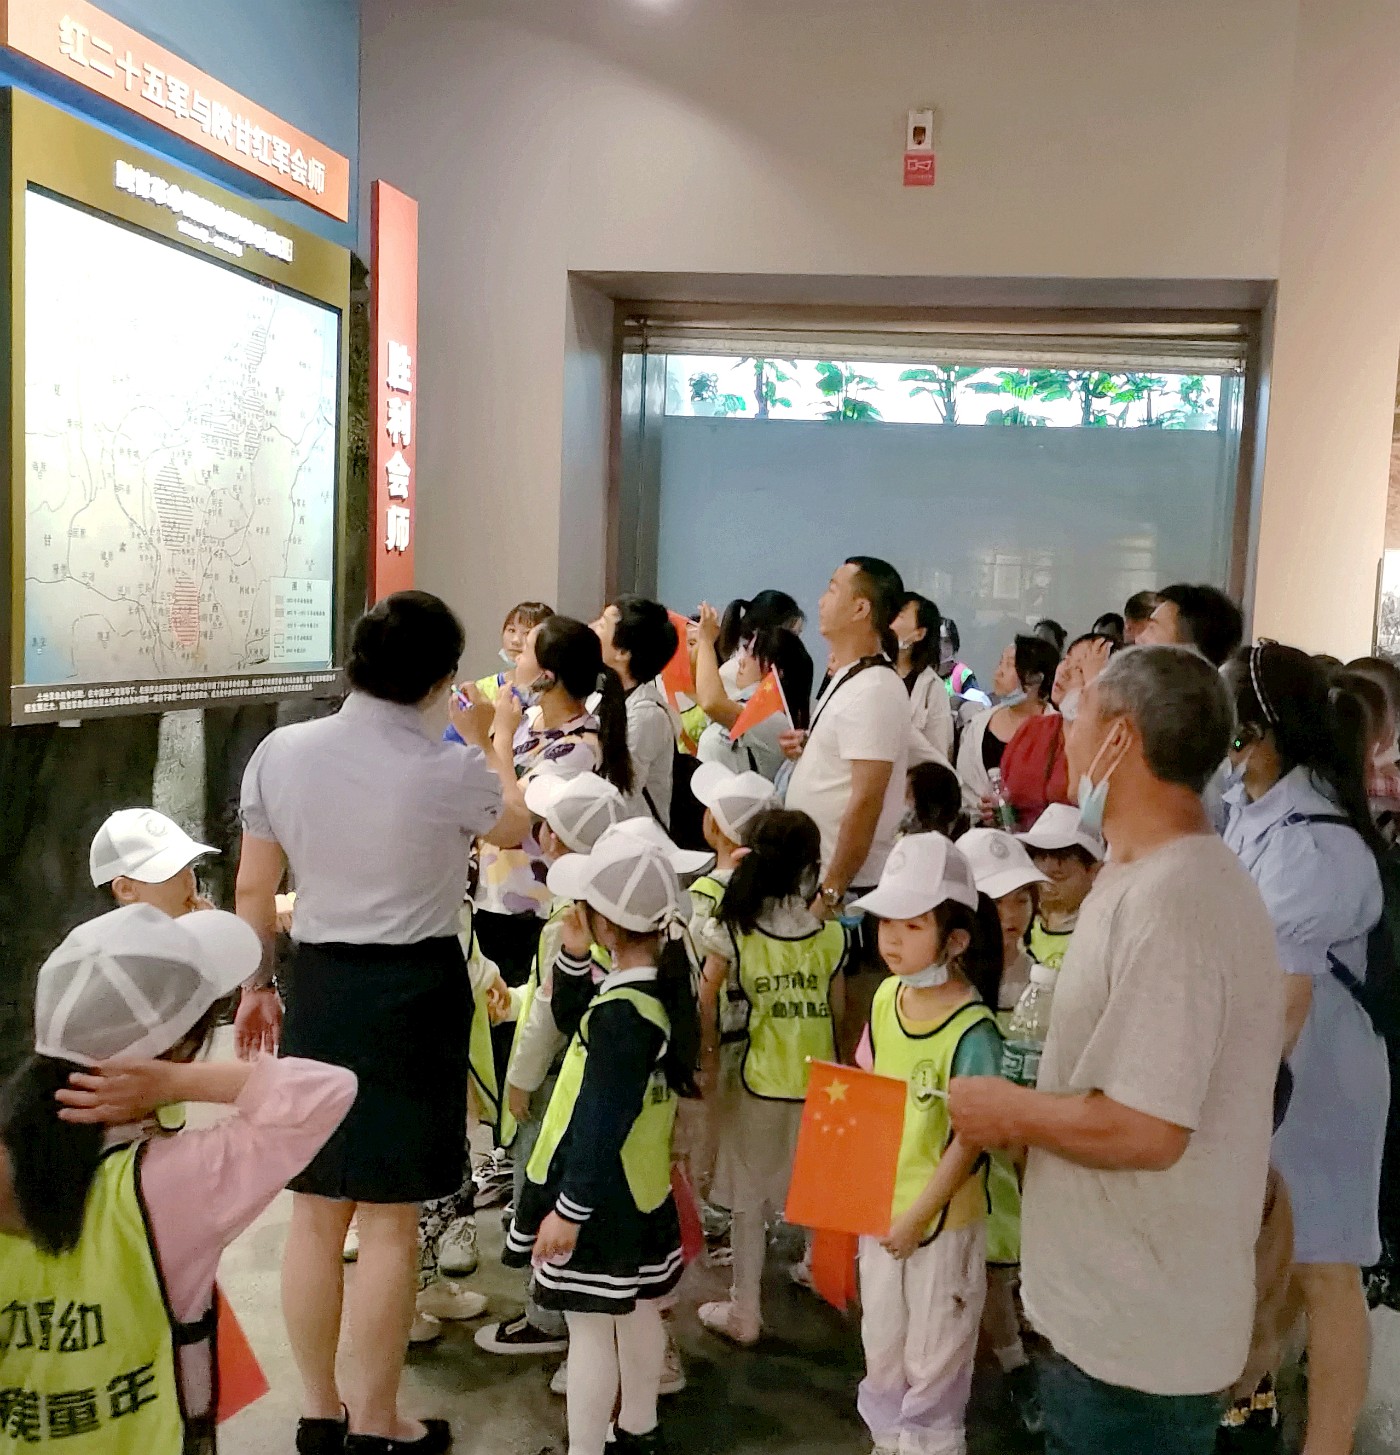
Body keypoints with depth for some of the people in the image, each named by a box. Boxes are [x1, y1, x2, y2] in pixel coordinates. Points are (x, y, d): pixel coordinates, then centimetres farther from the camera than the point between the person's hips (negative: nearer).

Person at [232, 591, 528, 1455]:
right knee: (390, 1221, 8)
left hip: (319, 983, 4)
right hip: (416, 989, -4)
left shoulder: (280, 752, -6)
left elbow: (254, 887, 2)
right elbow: (516, 826, 8)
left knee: (316, 1212, 15)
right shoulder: (450, 770, -15)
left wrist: (254, 986, 17)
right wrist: (481, 742, 25)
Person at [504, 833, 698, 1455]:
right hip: (645, 1192, 9)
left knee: (589, 1329, 5)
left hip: (597, 1200, -9)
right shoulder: (667, 987, -1)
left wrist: (569, 1208, -19)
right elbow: (577, 1026, 13)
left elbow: (600, 1126, -26)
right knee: (640, 1311, 23)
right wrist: (574, 958, -1)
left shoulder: (620, 1013, -28)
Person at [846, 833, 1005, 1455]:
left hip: (942, 1216, -6)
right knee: (880, 1342, 23)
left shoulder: (971, 1031, -25)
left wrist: (918, 1216, -16)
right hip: (879, 1203, 6)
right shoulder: (886, 996, -4)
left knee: (933, 1356, 13)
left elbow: (970, 1141, -20)